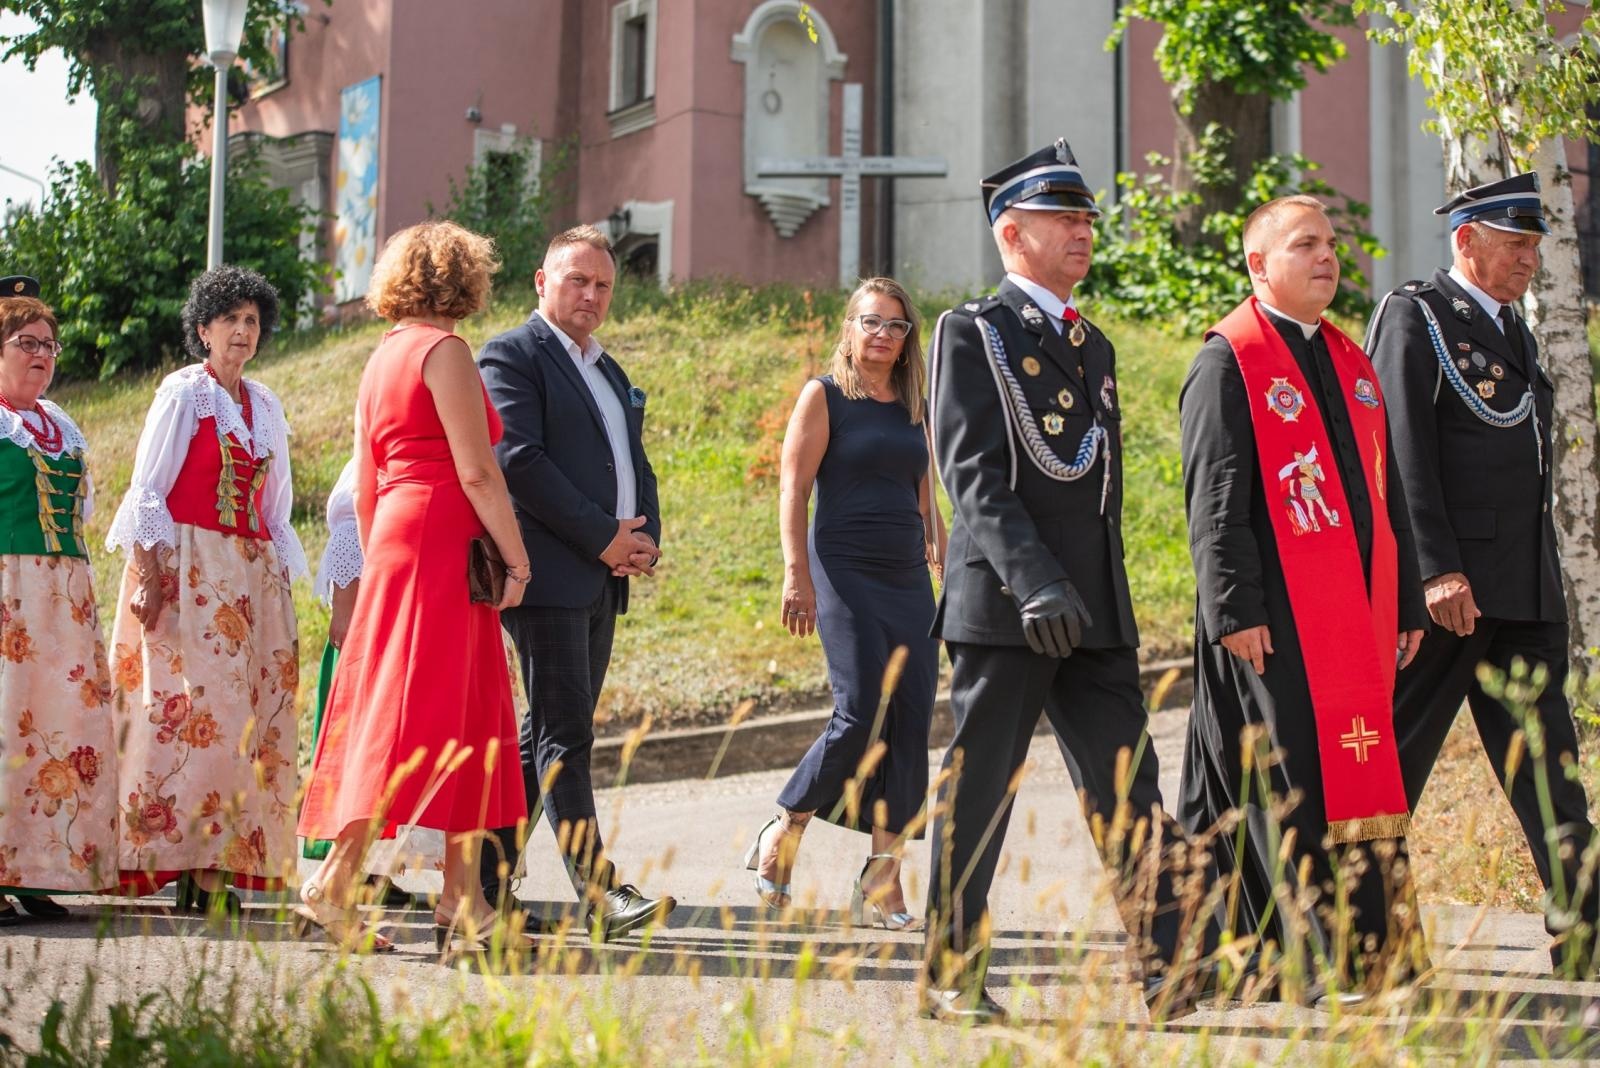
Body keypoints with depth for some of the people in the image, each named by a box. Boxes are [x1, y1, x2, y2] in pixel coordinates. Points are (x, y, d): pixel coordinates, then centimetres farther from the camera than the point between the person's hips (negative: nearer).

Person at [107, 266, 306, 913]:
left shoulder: (264, 406, 17)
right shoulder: (183, 393, 1)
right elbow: (147, 489, -5)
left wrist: (282, 584, 13)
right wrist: (148, 573, -15)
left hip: (252, 579, 6)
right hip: (189, 572, -6)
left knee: (249, 709, -1)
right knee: (193, 703, -13)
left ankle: (223, 861, -1)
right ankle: (186, 864, -14)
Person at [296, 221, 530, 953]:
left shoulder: (381, 360, 17)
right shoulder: (444, 350, -8)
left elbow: (365, 488, 18)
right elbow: (476, 470, -14)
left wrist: (377, 567, 22)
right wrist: (517, 559, -10)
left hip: (393, 541, 9)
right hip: (442, 542, -9)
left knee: (470, 720, 10)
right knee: (419, 715, -9)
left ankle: (462, 898, 10)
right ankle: (335, 881, -14)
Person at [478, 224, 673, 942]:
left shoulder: (609, 372, 23)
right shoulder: (512, 356, -3)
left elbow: (634, 463, 25)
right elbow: (519, 459, -14)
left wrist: (646, 538, 4)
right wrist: (604, 537, -14)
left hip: (604, 582, 9)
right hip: (549, 574, -9)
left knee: (547, 736, 10)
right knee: (566, 737, -11)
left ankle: (489, 880, 16)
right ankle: (598, 894, -15)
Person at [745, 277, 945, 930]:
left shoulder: (914, 408, 17)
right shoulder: (824, 397, 1)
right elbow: (793, 490, -3)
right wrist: (797, 573, -12)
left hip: (908, 582, 6)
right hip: (845, 575, -6)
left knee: (911, 725, -2)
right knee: (861, 715, -15)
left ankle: (883, 881, 2)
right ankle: (782, 835, 6)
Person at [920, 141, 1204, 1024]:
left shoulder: (1094, 346, 20)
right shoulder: (972, 333, -2)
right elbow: (973, 475, -13)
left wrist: (1106, 594, 19)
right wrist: (1035, 583, -23)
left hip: (1094, 611, 7)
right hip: (1003, 608, -7)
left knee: (1131, 795, 2)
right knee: (978, 794, 0)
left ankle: (1169, 970, 0)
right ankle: (949, 976, 8)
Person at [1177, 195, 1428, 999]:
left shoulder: (1351, 362, 19)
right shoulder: (1229, 361, -4)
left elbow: (1385, 492, 22)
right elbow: (1214, 498, -10)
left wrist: (1405, 601, 18)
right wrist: (1234, 608, -17)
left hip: (1354, 620, 8)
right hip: (1274, 624, -8)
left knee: (1353, 776, 9)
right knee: (1298, 786, -9)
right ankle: (1336, 959, -9)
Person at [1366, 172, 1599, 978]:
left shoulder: (1512, 329, 19)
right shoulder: (1414, 317, -6)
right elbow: (1403, 453, -14)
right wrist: (1437, 568, -21)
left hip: (1526, 586, 8)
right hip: (1449, 581, -8)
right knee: (1397, 753, 0)